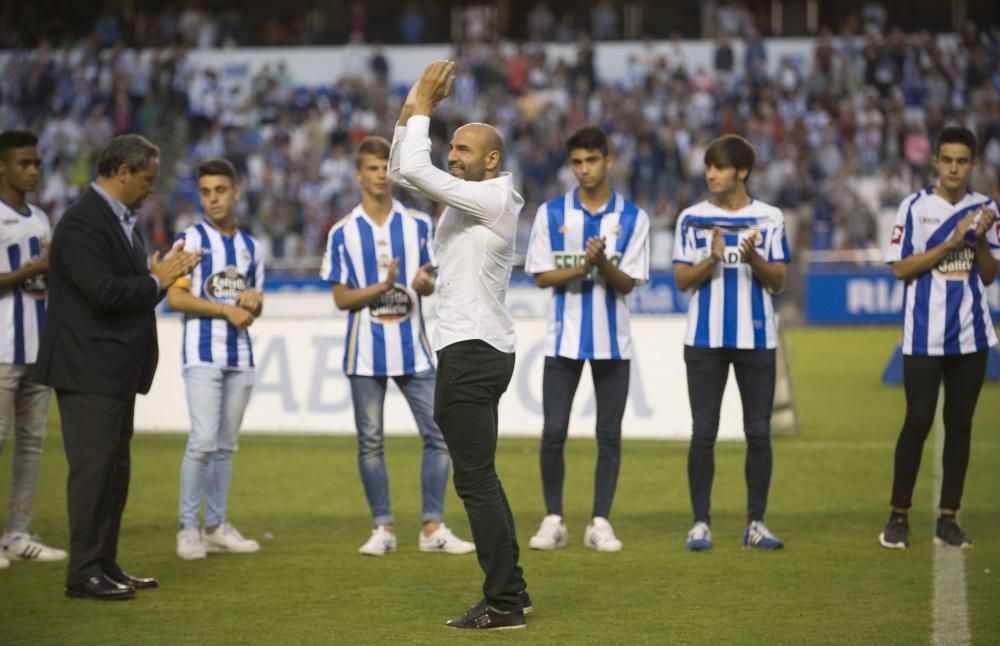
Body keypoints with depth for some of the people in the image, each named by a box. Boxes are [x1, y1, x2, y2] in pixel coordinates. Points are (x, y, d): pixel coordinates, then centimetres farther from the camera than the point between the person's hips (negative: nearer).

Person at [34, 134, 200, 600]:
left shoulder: (121, 222, 16)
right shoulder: (82, 222, -16)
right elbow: (104, 289, -25)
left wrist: (161, 276, 1)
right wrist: (156, 281, -12)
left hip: (117, 369, 10)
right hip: (88, 369, -10)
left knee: (115, 470, 12)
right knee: (93, 468, -8)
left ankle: (105, 565, 18)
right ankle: (83, 574, -5)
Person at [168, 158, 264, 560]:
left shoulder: (251, 247, 15)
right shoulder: (190, 239, -2)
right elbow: (176, 298, -10)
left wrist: (254, 302, -1)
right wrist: (227, 309, -14)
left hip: (240, 356, 5)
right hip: (203, 353, -5)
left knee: (226, 445, 8)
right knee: (203, 441, -14)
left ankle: (216, 526, 14)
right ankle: (188, 528, -7)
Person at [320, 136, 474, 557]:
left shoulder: (419, 225, 6)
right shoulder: (343, 233, 2)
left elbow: (431, 282, 9)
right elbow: (341, 298, 0)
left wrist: (424, 282, -15)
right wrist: (382, 287, -17)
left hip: (413, 349, 1)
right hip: (366, 352, -1)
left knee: (438, 435, -4)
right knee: (370, 442, 2)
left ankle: (432, 528, 2)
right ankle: (383, 527, 11)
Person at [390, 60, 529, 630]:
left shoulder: (493, 199, -14)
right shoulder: (468, 197, 15)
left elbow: (414, 170, -21)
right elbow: (403, 171, 19)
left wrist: (423, 105, -11)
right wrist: (413, 109, 8)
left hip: (474, 352, -11)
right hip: (473, 351, 11)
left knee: (476, 480, -10)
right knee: (480, 478, 14)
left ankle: (503, 605, -10)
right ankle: (511, 590, 18)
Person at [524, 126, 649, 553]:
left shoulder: (632, 218, 0)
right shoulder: (551, 213, 1)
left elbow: (629, 282, -3)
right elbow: (541, 276, -2)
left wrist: (603, 264, -23)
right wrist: (582, 268, -18)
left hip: (613, 341, 0)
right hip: (564, 338, 0)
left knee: (609, 435, 2)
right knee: (553, 432, -4)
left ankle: (600, 522, 9)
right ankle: (553, 520, 7)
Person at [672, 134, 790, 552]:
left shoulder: (769, 219, 5)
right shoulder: (692, 219, 5)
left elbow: (778, 281, 3)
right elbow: (683, 280, 1)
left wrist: (753, 257, -16)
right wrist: (712, 259, -16)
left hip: (756, 337, 0)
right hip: (705, 338, 0)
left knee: (759, 432, 1)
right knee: (703, 432, -1)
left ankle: (756, 523, 8)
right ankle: (701, 522, 4)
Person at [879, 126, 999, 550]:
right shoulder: (915, 207, -2)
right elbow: (900, 268, -7)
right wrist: (950, 243, -14)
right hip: (924, 336, -3)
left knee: (959, 424, 5)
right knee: (918, 422, -4)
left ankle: (948, 519, 11)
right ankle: (898, 517, 5)